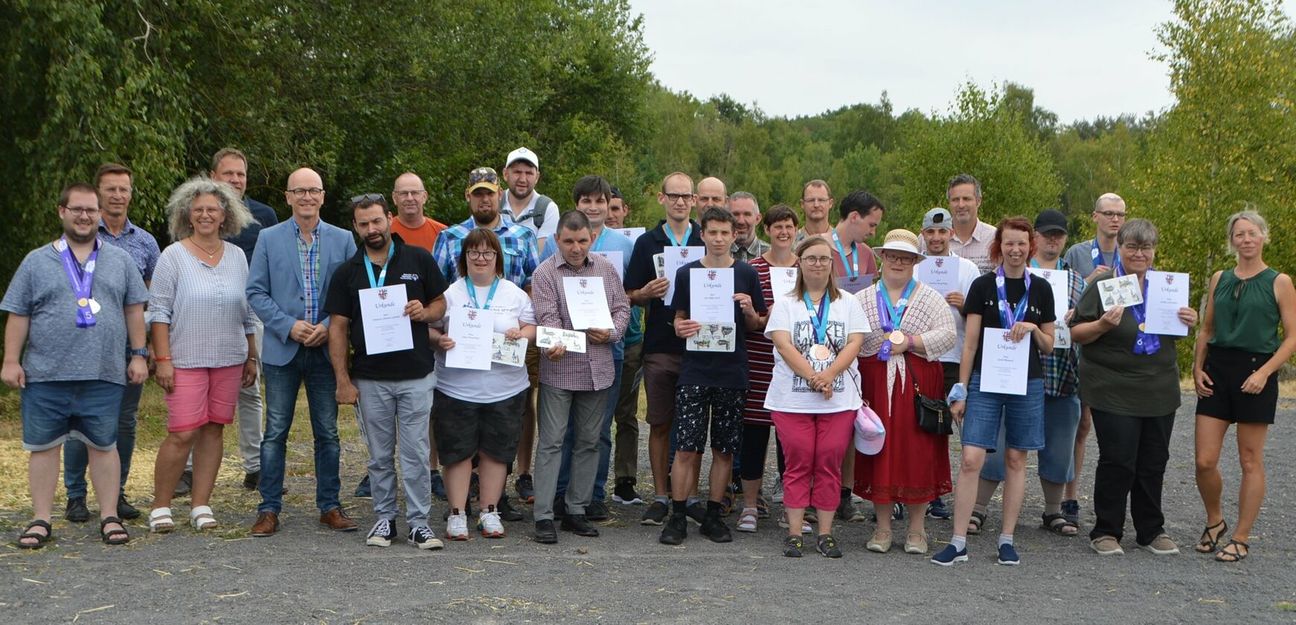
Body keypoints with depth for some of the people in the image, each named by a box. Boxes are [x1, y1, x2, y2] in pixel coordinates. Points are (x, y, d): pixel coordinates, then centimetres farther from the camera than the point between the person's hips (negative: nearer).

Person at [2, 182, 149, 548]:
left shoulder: (120, 261, 9)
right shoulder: (37, 261, 6)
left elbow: (134, 310, 10)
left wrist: (138, 355, 4)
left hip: (104, 376, 0)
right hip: (44, 376, 0)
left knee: (103, 445, 6)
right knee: (43, 446, 5)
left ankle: (109, 517, 14)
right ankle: (41, 520, 14)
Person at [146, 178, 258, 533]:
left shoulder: (237, 257, 10)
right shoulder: (174, 256, -1)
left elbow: (248, 313, 16)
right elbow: (159, 311, -4)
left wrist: (251, 358, 14)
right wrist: (162, 359, -10)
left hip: (229, 359, 4)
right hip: (186, 359, -4)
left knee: (214, 430, 6)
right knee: (183, 433, -8)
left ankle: (201, 506, 14)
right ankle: (160, 507, 6)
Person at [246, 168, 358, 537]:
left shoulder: (343, 240, 4)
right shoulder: (269, 239, 3)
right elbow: (255, 292, 0)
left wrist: (328, 327, -12)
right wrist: (288, 326, -13)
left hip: (327, 350, 1)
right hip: (282, 350, -1)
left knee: (328, 433, 8)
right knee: (275, 433, 3)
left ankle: (329, 506, 17)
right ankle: (269, 509, 11)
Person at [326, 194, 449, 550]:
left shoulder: (419, 260, 3)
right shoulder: (347, 273, 4)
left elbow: (441, 304, 10)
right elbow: (337, 328, 3)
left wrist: (424, 312, -14)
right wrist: (343, 380, -3)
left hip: (416, 376, -1)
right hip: (370, 379, 1)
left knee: (415, 454, 0)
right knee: (380, 456, 10)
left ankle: (419, 522, 8)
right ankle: (385, 519, 21)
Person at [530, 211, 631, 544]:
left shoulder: (606, 269, 9)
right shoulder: (545, 273, -4)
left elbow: (622, 308, 13)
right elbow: (547, 317, -13)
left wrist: (610, 332, -6)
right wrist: (555, 345, -32)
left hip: (598, 370, 5)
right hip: (559, 370, -4)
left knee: (589, 441, 11)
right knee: (551, 442, -3)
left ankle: (576, 510, 21)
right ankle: (544, 516, 0)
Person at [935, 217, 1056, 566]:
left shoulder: (1040, 289, 8)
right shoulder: (983, 286, 2)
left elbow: (1049, 346, 12)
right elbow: (970, 343, 2)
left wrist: (1033, 328, -9)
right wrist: (960, 390, -2)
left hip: (1027, 383, 2)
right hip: (984, 381, -2)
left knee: (1016, 460, 6)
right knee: (971, 459, -9)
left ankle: (1007, 539, 16)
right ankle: (958, 542, -3)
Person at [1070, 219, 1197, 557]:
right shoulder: (1103, 285, -5)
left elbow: (1174, 333, 22)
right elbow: (1076, 333, -5)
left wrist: (1187, 323, 0)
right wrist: (1102, 325, -23)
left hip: (1160, 392, 5)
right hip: (1114, 392, -5)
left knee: (1154, 462, 10)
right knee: (1117, 461, -3)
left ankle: (1151, 530, 23)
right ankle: (1106, 531, 10)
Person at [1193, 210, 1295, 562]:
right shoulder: (1219, 280, 10)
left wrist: (1264, 372, -16)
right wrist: (1197, 368, 4)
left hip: (1256, 372, -3)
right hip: (1217, 370, 4)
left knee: (1250, 461, 3)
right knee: (1204, 461, 0)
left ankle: (1241, 539, 12)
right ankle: (1214, 522, 24)